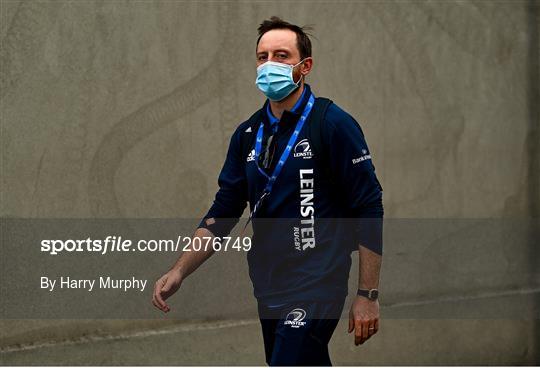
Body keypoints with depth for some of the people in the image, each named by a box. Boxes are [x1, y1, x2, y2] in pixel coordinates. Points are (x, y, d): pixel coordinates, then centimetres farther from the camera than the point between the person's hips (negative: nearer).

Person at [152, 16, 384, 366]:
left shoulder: (334, 124, -9)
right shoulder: (248, 134, 9)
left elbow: (369, 210, -9)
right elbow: (224, 211, 12)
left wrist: (368, 295, -12)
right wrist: (179, 271, -1)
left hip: (315, 291, -7)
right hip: (268, 293, 7)